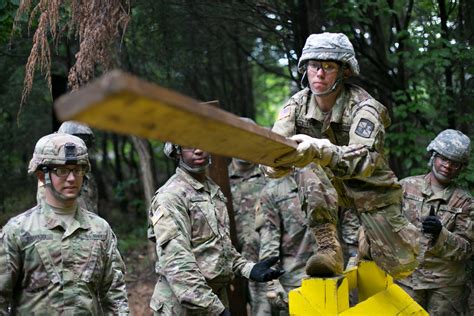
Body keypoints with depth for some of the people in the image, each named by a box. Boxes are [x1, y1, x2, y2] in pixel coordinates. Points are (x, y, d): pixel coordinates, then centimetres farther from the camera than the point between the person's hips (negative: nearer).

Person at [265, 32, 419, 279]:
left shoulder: (363, 108, -28)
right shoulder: (298, 104, -14)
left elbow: (364, 160, -45)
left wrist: (320, 150, -64)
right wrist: (279, 161, -50)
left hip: (371, 188, -3)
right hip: (333, 184, 3)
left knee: (401, 266, -3)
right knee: (313, 189, -31)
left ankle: (370, 240, 29)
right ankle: (329, 251, -16)